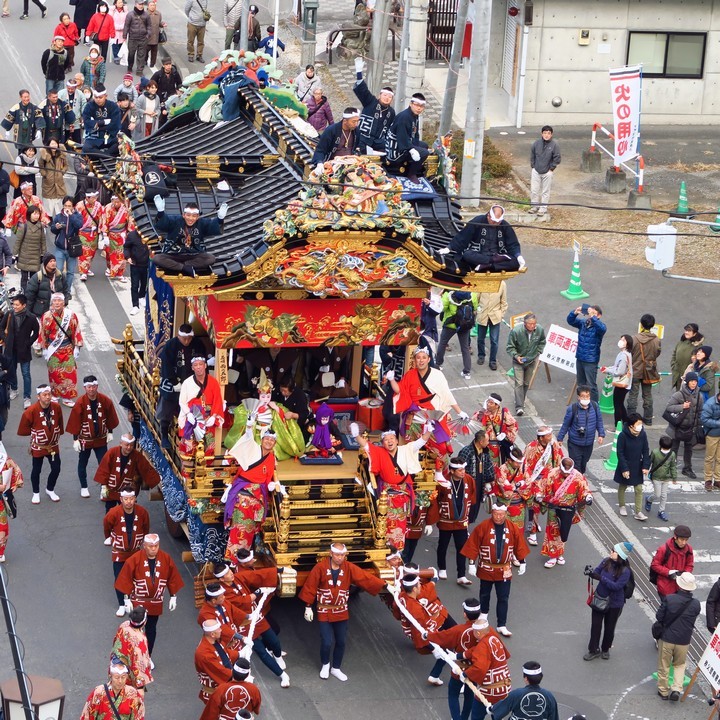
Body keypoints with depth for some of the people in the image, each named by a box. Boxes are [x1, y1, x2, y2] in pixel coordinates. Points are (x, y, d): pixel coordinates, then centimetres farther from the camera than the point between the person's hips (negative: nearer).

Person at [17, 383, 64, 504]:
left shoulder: (56, 407, -10)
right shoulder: (31, 410, -22)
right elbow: (23, 429, -9)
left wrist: (57, 433, 9)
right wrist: (34, 432, -1)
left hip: (53, 445, 3)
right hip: (38, 446, -3)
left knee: (56, 469, 7)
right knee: (36, 470, 7)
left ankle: (50, 490, 31)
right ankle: (36, 493, 27)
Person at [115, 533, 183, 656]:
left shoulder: (166, 559, -9)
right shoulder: (134, 560, -17)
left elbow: (172, 578, 2)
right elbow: (126, 580, -10)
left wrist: (173, 596, 4)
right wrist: (127, 599, -9)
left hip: (155, 603, 3)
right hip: (138, 602, -3)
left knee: (151, 630, 14)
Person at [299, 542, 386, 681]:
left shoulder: (349, 568, -9)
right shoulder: (320, 567, -16)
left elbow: (366, 578, -16)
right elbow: (310, 587, -10)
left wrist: (384, 586, -25)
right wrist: (308, 607, -7)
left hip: (341, 612, 3)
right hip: (324, 612, -3)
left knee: (341, 642, 10)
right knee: (327, 642, -6)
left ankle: (336, 668, 32)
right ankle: (325, 665, 25)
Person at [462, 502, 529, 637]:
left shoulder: (512, 528, -8)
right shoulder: (482, 527, -16)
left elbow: (519, 546, 3)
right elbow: (473, 545, -11)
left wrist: (522, 562, 7)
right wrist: (472, 563, -11)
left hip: (504, 571, 1)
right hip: (486, 569, -1)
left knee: (503, 599, 2)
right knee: (485, 594, 21)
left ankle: (502, 626, 10)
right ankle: (483, 614, 48)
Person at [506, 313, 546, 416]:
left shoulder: (540, 330, -15)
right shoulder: (516, 331, -25)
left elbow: (542, 342, 9)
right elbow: (510, 347, -13)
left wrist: (538, 352, 1)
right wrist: (516, 356, -27)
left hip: (532, 361, 4)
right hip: (518, 361, -4)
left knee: (527, 383, 15)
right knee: (519, 383, -11)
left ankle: (521, 402, 34)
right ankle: (519, 407, -13)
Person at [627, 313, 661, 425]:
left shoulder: (634, 339, -20)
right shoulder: (656, 340, -13)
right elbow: (657, 353, 1)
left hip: (635, 370, -3)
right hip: (649, 372, 3)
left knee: (633, 395, 6)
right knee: (648, 395, 16)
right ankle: (648, 419, 22)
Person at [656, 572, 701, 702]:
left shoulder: (669, 599, -20)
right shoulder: (696, 604, -15)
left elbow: (659, 617, -10)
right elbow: (693, 619, 1)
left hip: (667, 638, -1)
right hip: (684, 641, 2)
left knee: (663, 666, 16)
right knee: (679, 665, 22)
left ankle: (663, 691, 27)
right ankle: (677, 689, 8)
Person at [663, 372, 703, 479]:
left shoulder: (699, 396, -2)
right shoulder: (679, 395, -17)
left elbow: (700, 412, 8)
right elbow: (668, 407, -18)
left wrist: (698, 426, 6)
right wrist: (682, 406, -28)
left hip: (690, 428, 4)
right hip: (678, 427, -4)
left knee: (688, 449, 17)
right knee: (674, 448, 5)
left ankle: (687, 469, 31)